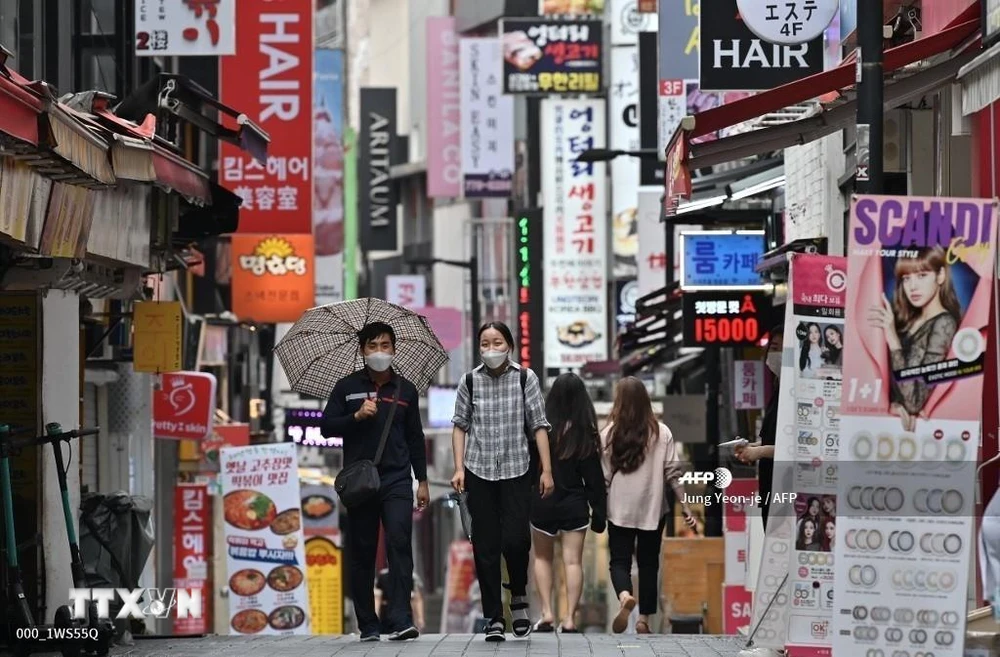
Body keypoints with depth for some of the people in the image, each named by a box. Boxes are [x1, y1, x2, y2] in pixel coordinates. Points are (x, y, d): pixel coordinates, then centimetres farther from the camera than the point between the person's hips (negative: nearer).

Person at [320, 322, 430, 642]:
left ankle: (401, 620, -21)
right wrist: (356, 416, -13)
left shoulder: (406, 390, 11)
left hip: (397, 480, 0)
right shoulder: (347, 387, 7)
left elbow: (415, 438, 15)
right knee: (362, 552, 3)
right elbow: (326, 427, 3)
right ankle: (368, 625, 9)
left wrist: (422, 480, 11)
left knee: (400, 544, -15)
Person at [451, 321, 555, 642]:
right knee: (485, 546, 0)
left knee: (516, 539, -11)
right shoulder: (470, 381, 3)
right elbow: (460, 425, 7)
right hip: (479, 471, 1)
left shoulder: (525, 378, 0)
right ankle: (493, 618, 5)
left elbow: (538, 425, 0)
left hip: (516, 470, -1)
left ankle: (518, 595, 17)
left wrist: (546, 470, -4)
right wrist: (459, 468, -2)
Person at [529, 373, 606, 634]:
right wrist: (599, 511, 4)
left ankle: (547, 612, 6)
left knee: (542, 558, 16)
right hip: (575, 504, 0)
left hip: (543, 504, 0)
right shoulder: (586, 435, -6)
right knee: (573, 561, 4)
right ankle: (569, 618, -1)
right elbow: (594, 477, -2)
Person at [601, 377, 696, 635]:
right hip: (652, 508, 1)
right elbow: (673, 473, -5)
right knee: (648, 563, 13)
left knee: (620, 561, 3)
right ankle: (644, 618, 12)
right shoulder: (661, 433, -4)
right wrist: (685, 506, 0)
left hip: (619, 509, -1)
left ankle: (625, 596, -27)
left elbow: (603, 477, -2)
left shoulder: (609, 434, -5)